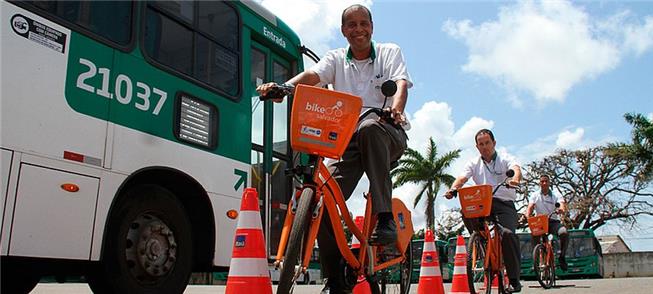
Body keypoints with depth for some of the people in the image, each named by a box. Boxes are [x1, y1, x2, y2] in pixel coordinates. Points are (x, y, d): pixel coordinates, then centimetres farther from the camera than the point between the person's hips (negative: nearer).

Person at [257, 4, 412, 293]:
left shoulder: (389, 52, 8)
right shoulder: (336, 58, 11)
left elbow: (401, 83, -11)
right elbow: (312, 76, -9)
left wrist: (395, 109, -35)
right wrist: (282, 86, -31)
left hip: (387, 135, -2)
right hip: (350, 139, 3)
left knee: (369, 127, -39)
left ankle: (385, 217, -33)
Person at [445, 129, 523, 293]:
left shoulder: (505, 159, 7)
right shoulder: (474, 164, 14)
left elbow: (516, 169, -16)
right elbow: (462, 178, -3)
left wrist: (515, 179, -41)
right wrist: (453, 189, -26)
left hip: (504, 204, -2)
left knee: (507, 233, -25)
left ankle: (514, 279, -12)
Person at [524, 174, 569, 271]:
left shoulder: (556, 196, 6)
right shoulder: (535, 196, 9)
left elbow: (563, 204, -13)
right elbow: (530, 207, -6)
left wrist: (561, 209, -39)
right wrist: (527, 216, -29)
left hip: (553, 221, 0)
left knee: (564, 233, -31)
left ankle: (561, 257, -9)